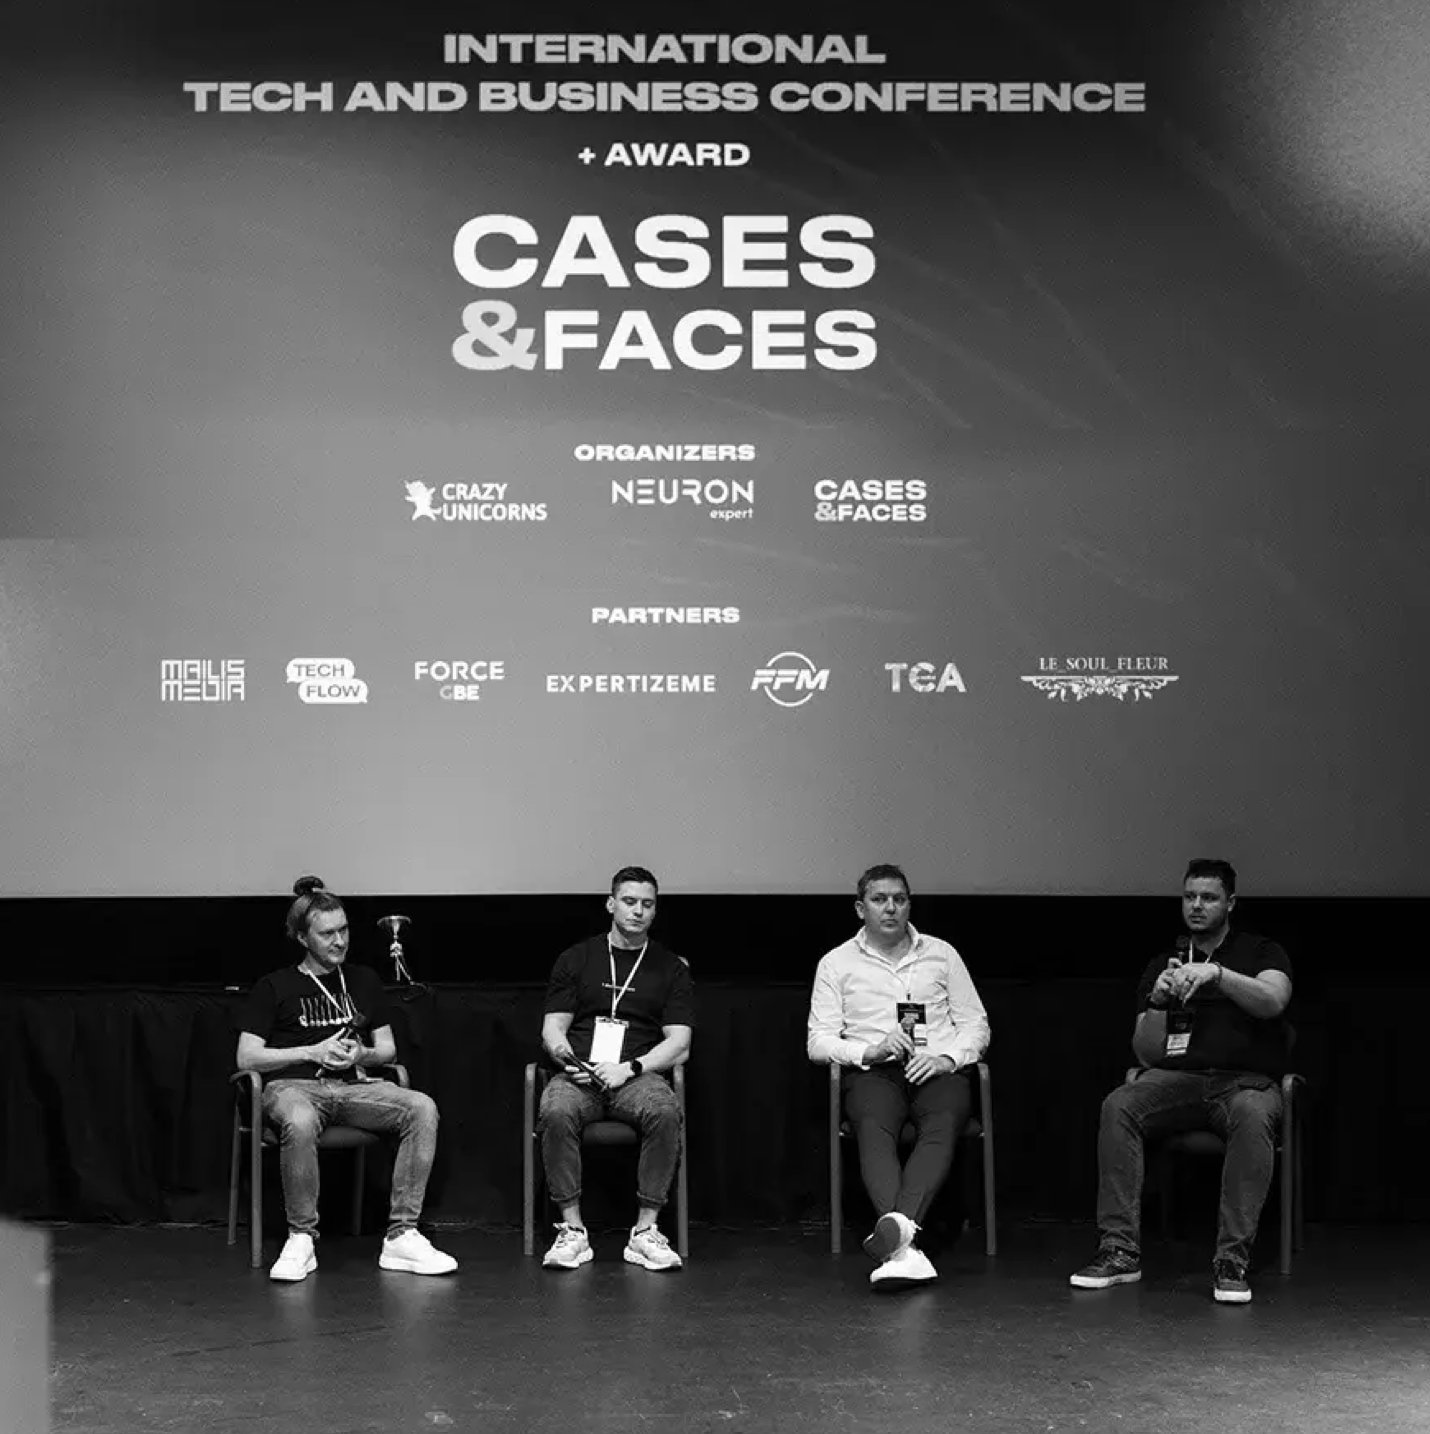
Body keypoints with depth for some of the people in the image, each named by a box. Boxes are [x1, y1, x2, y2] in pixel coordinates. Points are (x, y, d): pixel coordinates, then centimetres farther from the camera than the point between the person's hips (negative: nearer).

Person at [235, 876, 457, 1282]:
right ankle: (302, 1240, -24)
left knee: (422, 1108, -26)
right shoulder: (275, 986, 10)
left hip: (355, 1084, 4)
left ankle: (401, 1236, -25)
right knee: (300, 1122, -42)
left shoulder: (363, 981, 22)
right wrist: (313, 1052, -7)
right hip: (294, 1085, -4)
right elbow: (247, 1057, 3)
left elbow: (388, 1048, 22)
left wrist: (361, 1055, -2)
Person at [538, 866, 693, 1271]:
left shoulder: (671, 968, 13)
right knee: (556, 1111, -35)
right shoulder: (576, 959, 16)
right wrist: (565, 1054, -13)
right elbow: (552, 1028, 11)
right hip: (579, 1074, 0)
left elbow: (678, 1043, 4)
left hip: (640, 1075, 0)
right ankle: (572, 1230, -24)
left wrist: (629, 1068, -12)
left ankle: (645, 1230, -25)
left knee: (664, 1111, -35)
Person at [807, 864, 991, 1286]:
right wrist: (870, 1050, -11)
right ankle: (903, 1248, -55)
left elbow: (976, 1024, 16)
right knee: (874, 1130, -37)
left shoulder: (941, 954, 20)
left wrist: (948, 1058, -5)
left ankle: (896, 1225, -58)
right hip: (873, 1072, -1)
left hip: (937, 1070, 1)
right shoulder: (837, 963, 15)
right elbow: (818, 1042, 8)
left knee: (941, 1126, -36)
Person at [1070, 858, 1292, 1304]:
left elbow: (1273, 1001, -11)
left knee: (1252, 1115, -38)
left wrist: (1216, 973, -24)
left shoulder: (1260, 952, 13)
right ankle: (1119, 1250, -29)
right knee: (1117, 1106, -28)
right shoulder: (1162, 964, 19)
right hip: (1177, 1077, 3)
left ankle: (1232, 1259, -38)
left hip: (1246, 1079, -2)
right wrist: (1157, 1002, -8)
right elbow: (1147, 1053, 11)